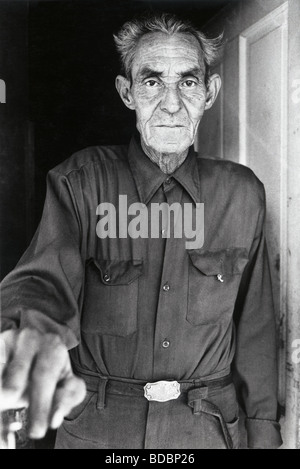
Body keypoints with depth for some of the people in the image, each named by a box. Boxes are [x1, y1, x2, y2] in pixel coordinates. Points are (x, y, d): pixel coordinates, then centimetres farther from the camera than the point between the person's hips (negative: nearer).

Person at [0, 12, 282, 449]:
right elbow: (47, 274, -25)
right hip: (96, 426, 0)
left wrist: (264, 431, 3)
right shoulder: (80, 182, -11)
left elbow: (254, 322, -1)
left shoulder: (242, 193, -6)